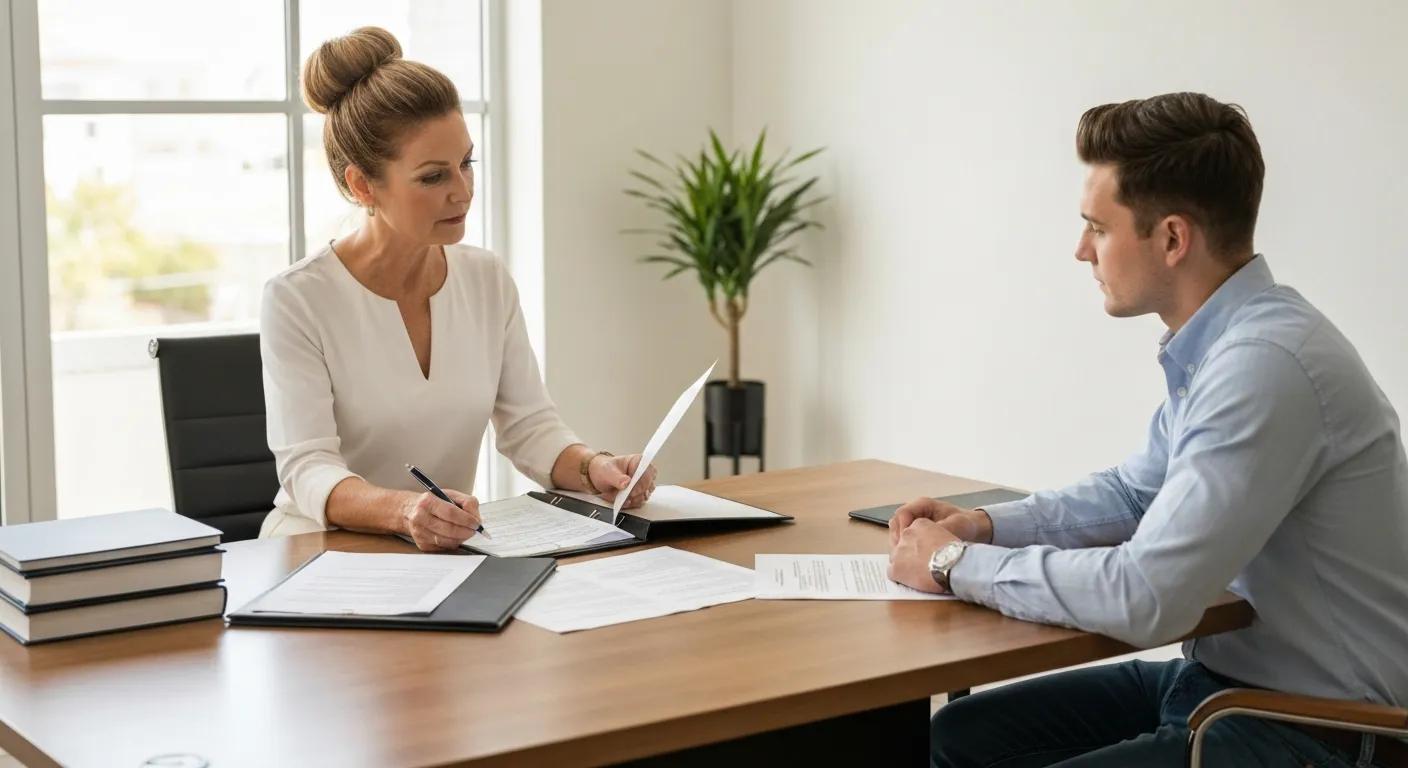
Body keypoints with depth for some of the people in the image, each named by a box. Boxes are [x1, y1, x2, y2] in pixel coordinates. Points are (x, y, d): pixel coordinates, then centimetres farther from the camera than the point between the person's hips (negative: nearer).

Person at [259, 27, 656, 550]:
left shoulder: (488, 281, 3)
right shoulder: (297, 300, -13)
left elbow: (529, 425, 4)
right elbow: (308, 469, -20)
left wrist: (592, 468, -17)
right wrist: (403, 512, -40)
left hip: (451, 554, 4)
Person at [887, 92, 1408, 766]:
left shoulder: (1266, 364, -25)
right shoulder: (1220, 344, 5)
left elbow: (1145, 597, -29)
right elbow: (1136, 493, 21)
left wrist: (960, 565, -15)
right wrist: (986, 526, 6)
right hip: (1222, 676, 9)